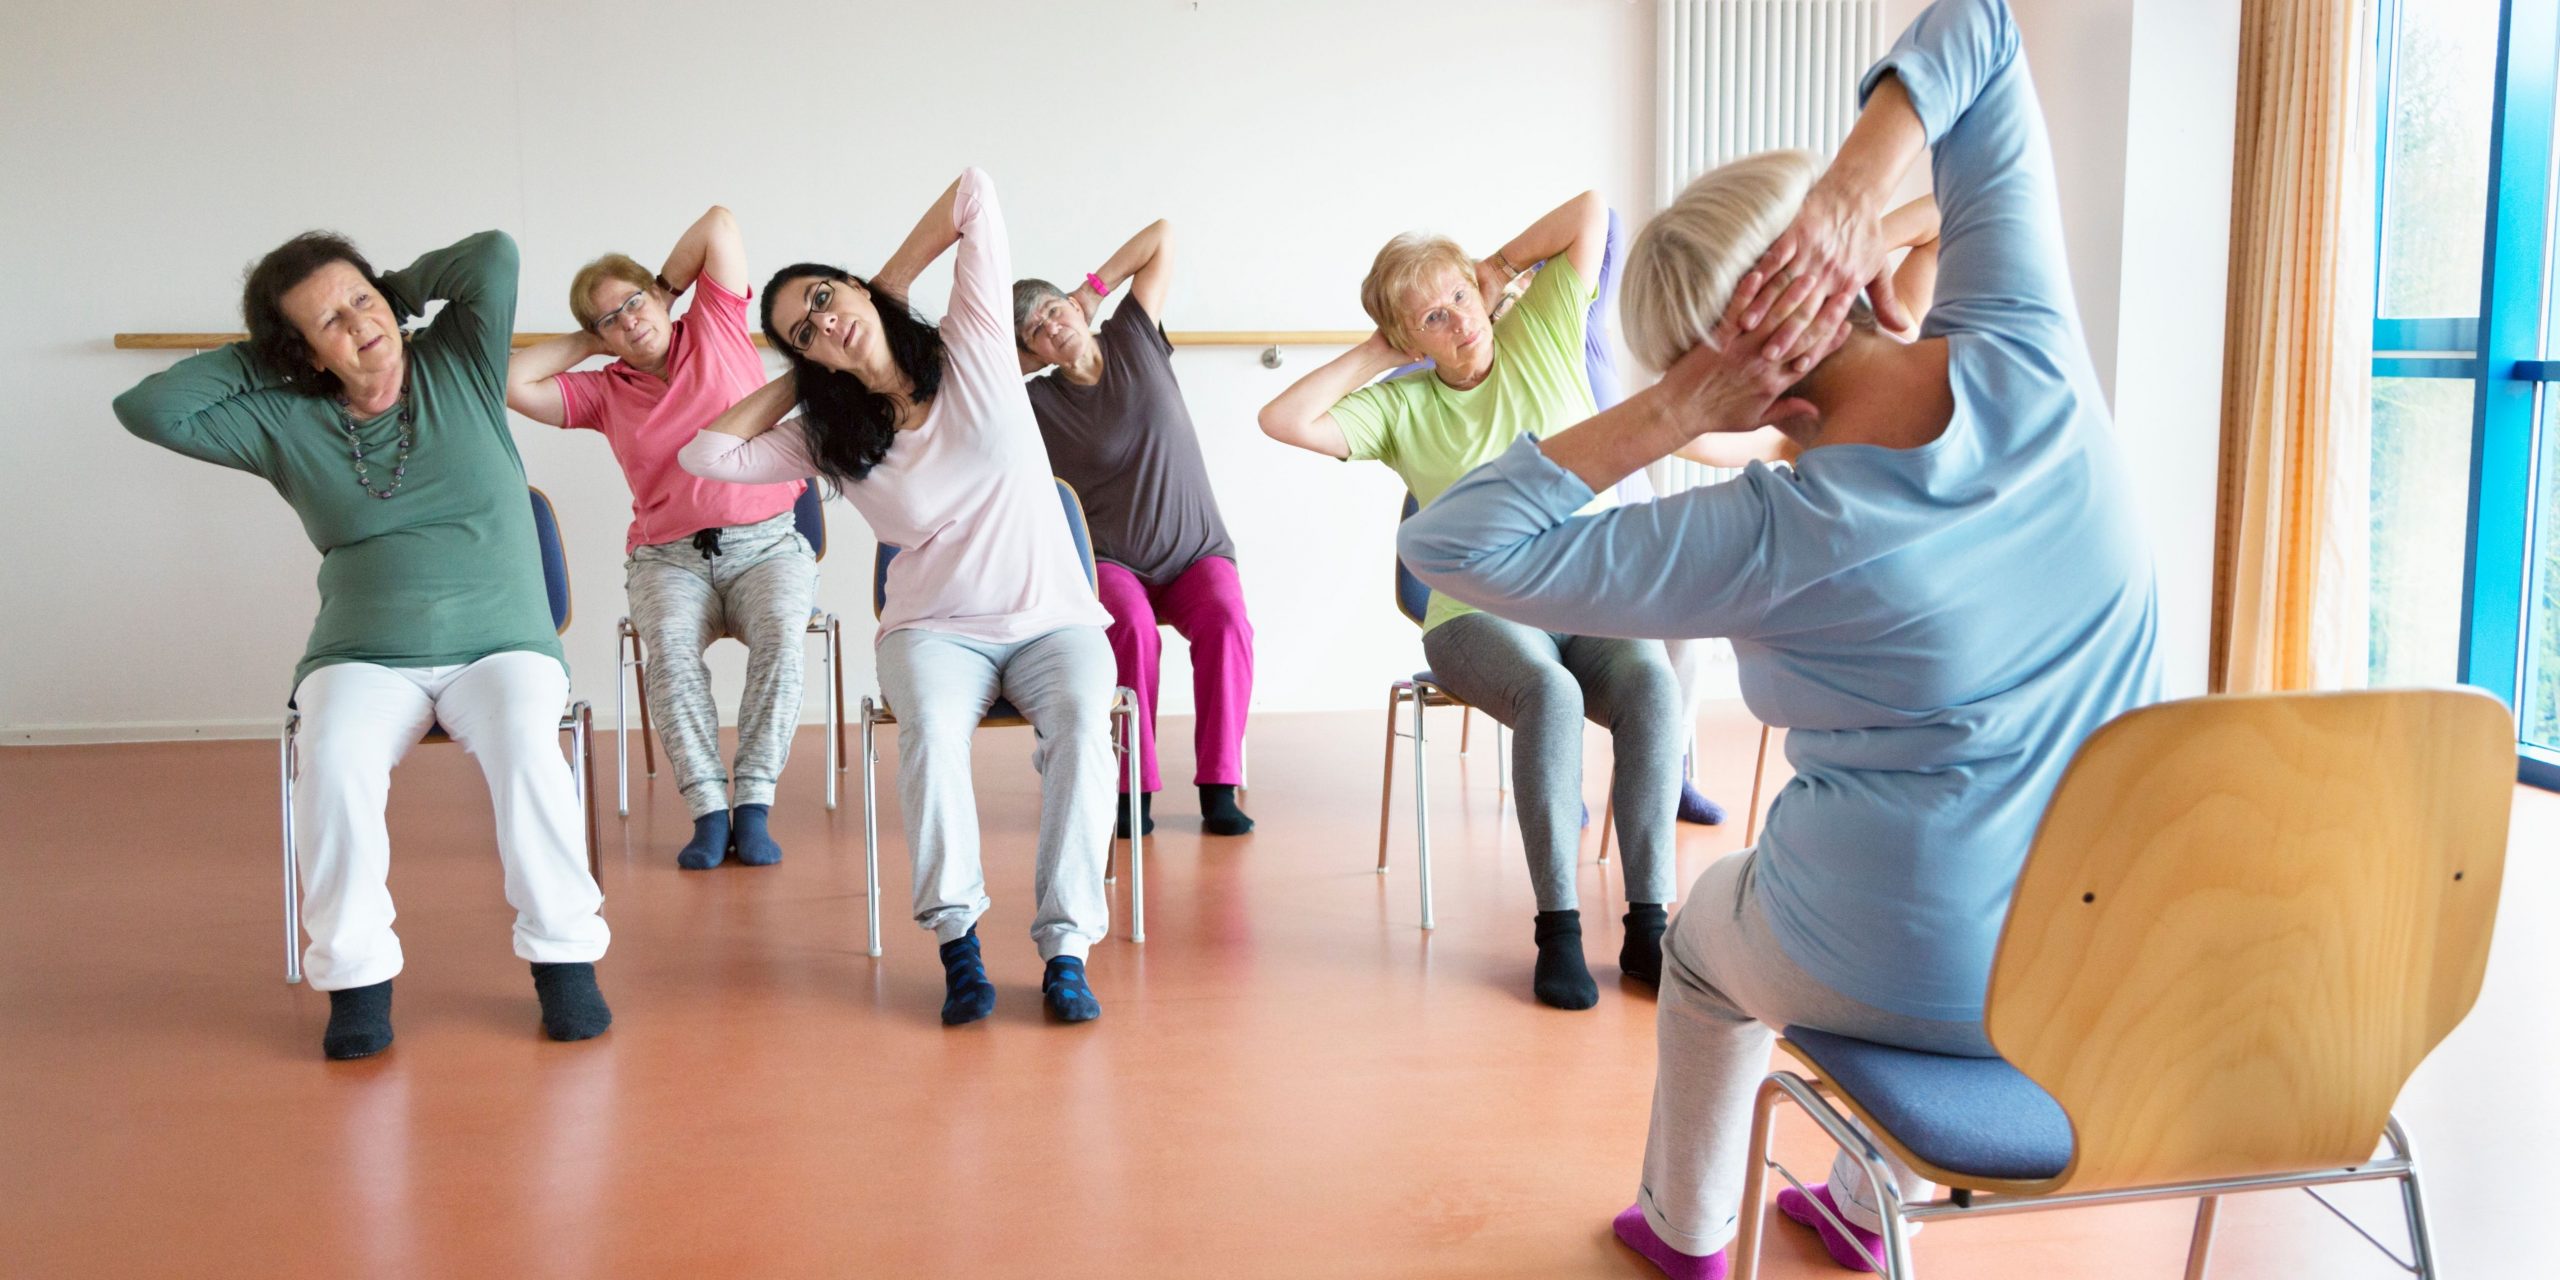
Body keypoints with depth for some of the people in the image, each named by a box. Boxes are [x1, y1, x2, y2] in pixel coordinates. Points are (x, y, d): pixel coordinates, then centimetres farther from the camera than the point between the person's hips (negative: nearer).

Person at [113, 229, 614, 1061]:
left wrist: (398, 289, 9)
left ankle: (563, 954, -19)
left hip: (502, 645, -1)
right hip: (365, 657, 1)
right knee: (333, 763, -32)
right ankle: (355, 973, -17)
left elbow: (494, 254, -5)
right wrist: (256, 359, 8)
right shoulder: (283, 422, 9)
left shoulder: (460, 369, 6)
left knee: (527, 751, -34)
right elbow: (147, 409, 2)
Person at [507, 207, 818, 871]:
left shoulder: (716, 330, 9)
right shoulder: (604, 392, 15)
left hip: (766, 543, -1)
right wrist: (588, 340, 12)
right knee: (669, 644, -32)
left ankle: (753, 806, -32)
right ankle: (709, 811, -32)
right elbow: (514, 383, 4)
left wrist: (664, 287, 17)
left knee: (781, 634, -34)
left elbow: (720, 223, 6)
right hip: (669, 557, 2)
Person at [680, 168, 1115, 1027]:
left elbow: (975, 192, -2)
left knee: (1082, 722, -32)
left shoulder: (972, 346, 1)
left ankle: (1065, 947, -28)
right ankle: (956, 940, -26)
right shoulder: (828, 439, 7)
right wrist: (795, 380, 6)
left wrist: (892, 280, 7)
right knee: (931, 729, -33)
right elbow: (705, 454, -1)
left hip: (1052, 619, -1)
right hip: (937, 627, 1)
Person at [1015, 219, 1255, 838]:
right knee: (1133, 626, -34)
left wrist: (1093, 287, 6)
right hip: (1110, 562, -1)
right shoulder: (1037, 404, 2)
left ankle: (1219, 788, -28)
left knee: (1227, 622, -30)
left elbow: (1162, 236, 7)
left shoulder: (1135, 340, 5)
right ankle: (1134, 788, -25)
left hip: (1196, 554, 1)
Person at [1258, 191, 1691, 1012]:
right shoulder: (1402, 407, 7)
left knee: (1652, 683, -32)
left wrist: (1500, 266, 12)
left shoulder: (1541, 337, 9)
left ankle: (1646, 925, -28)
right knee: (1551, 695, -36)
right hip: (1479, 616, -1)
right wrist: (1374, 353, 1)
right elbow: (1283, 420, -7)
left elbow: (1590, 212, 4)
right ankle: (1557, 931, -29)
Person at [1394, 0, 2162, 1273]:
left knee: (1708, 932, 31)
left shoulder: (1776, 540, -25)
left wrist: (1663, 419, -25)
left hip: (1897, 978, -4)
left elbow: (1453, 545, -22)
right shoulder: (2026, 355, -14)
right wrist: (1854, 184, -20)